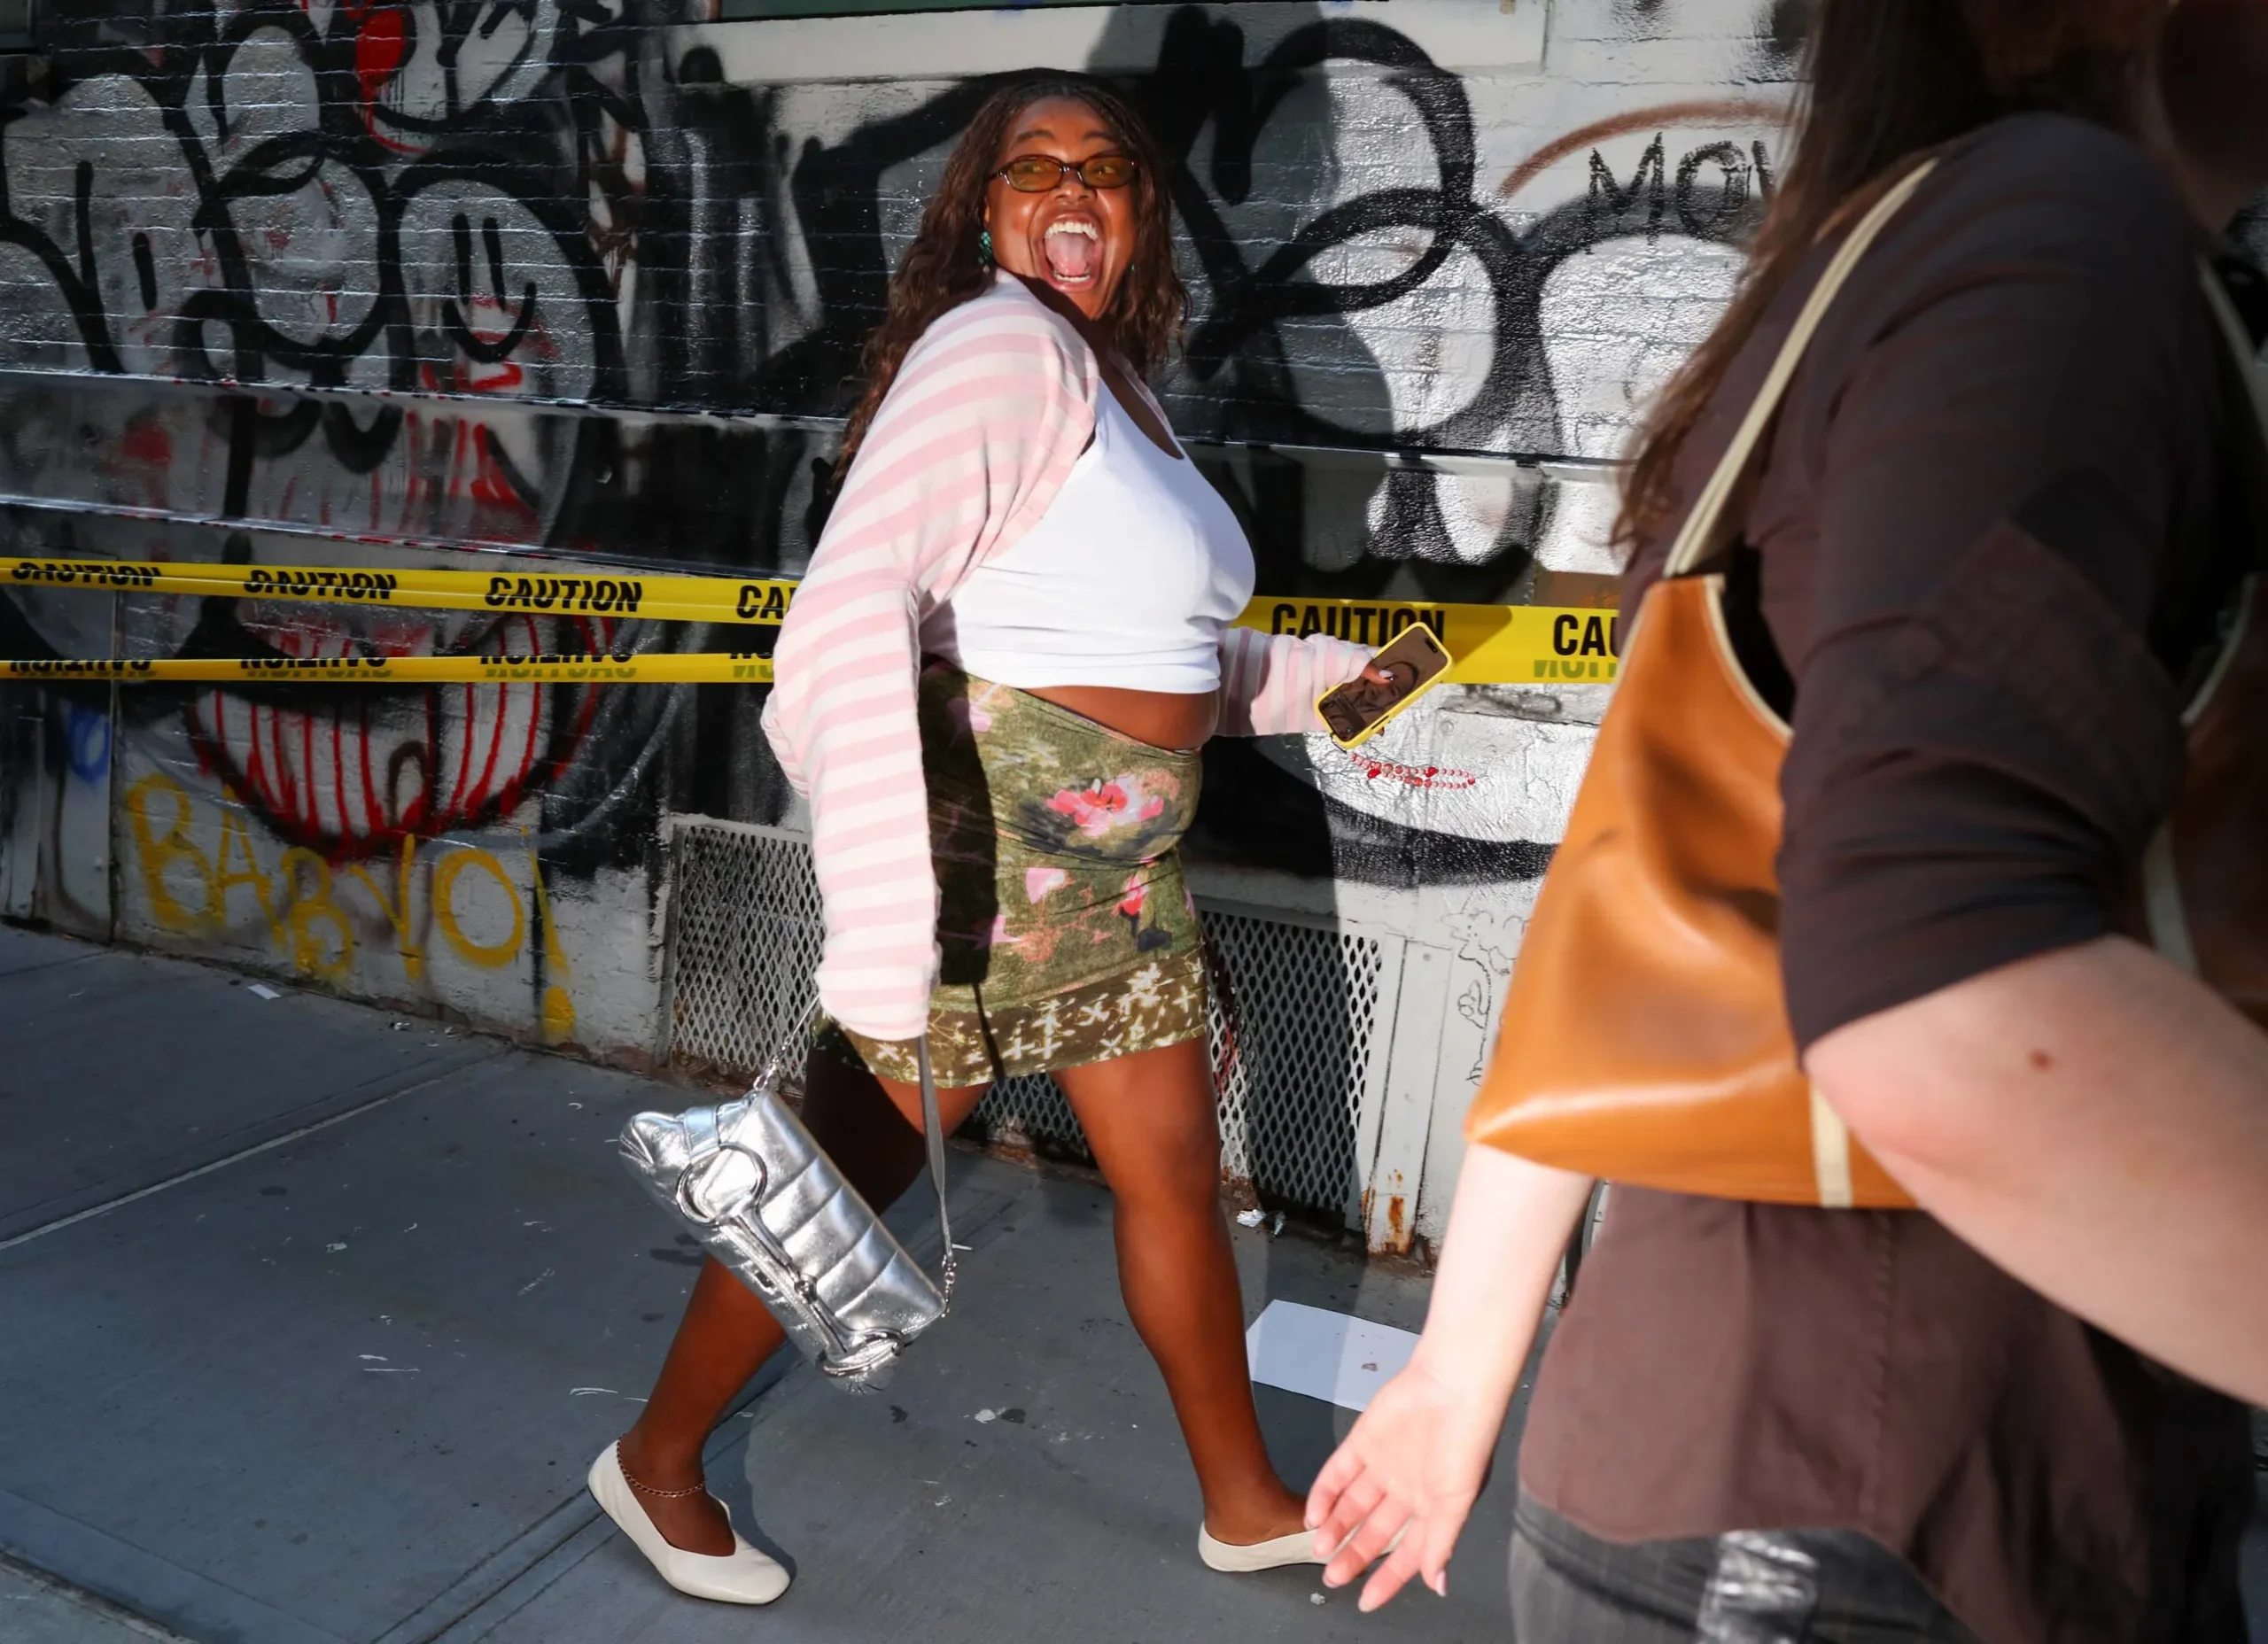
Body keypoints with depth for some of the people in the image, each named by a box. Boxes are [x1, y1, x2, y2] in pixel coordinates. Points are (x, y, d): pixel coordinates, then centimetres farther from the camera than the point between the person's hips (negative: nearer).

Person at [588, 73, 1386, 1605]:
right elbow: (854, 612, -29)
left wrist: (1328, 673, 23)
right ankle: (657, 1461, 32)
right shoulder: (1000, 347, -15)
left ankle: (1247, 1499, 37)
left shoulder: (1112, 379, 13)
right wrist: (880, 945, -35)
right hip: (983, 847, -9)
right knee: (847, 1181, 6)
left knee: (1176, 1171, 17)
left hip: (1121, 860, 9)